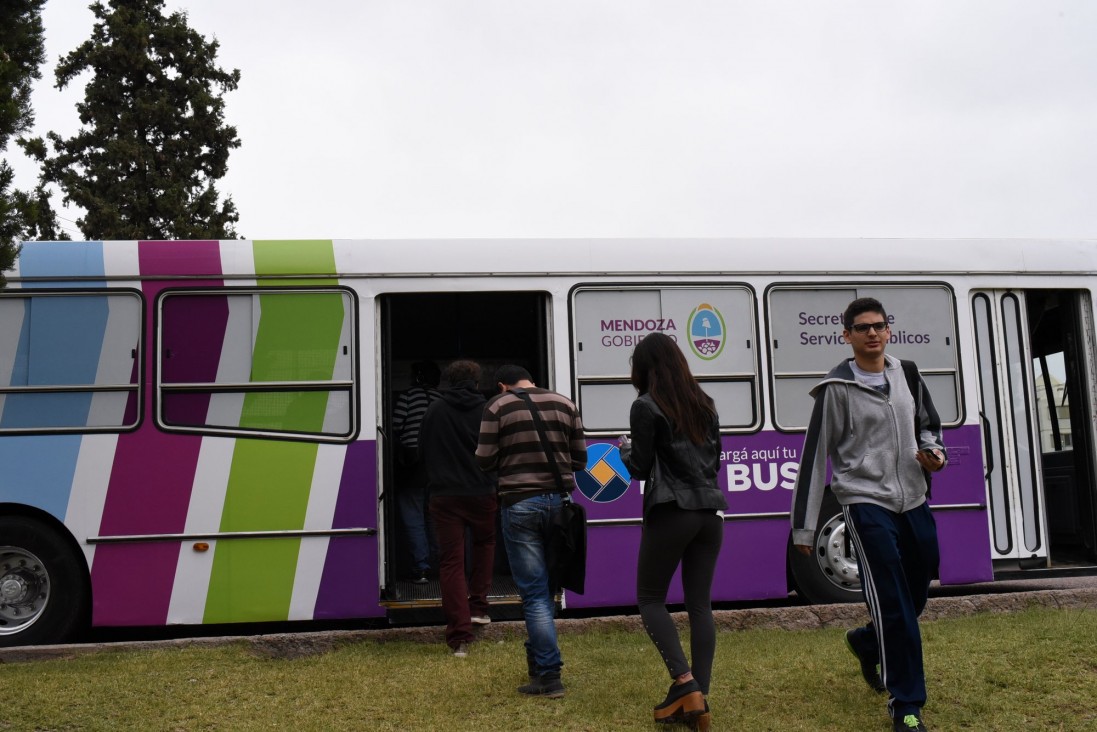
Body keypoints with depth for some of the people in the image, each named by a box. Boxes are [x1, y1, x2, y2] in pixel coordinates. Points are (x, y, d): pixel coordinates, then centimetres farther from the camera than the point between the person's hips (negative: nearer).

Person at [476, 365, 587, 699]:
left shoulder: (497, 406, -1)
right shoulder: (564, 404, 8)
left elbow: (485, 460, -2)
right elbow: (580, 458, 10)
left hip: (519, 504, -4)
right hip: (559, 501, 4)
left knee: (534, 592, 0)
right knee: (548, 588, 17)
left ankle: (549, 674, -1)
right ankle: (538, 657, 28)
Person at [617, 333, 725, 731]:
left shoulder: (646, 407, -7)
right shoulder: (704, 403, 12)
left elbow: (640, 468, -7)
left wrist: (625, 447, 12)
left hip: (670, 514, -6)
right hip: (709, 513, 6)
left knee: (650, 599, 7)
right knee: (700, 603, 7)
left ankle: (684, 683, -6)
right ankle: (698, 697, 6)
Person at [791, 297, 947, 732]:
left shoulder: (907, 375, 9)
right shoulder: (838, 389, -6)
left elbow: (929, 425, 24)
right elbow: (816, 456, -5)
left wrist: (934, 452, -1)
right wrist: (804, 527, -5)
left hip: (913, 501, 6)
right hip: (867, 503, -6)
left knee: (916, 594, 15)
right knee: (892, 602, -9)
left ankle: (866, 642, 45)